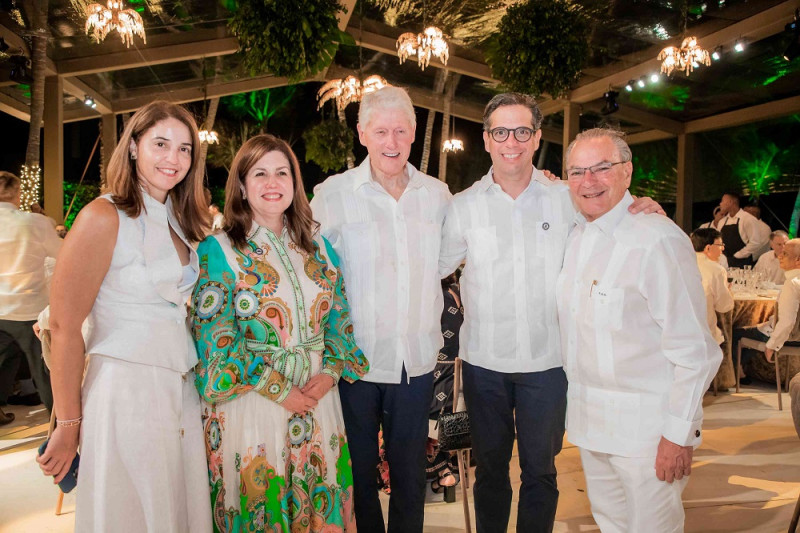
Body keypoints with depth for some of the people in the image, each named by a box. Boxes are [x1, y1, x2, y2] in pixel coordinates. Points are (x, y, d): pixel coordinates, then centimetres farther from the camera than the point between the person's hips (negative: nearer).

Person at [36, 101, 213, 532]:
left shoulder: (178, 223, 12)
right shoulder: (104, 217, -10)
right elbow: (64, 326, -12)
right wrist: (68, 424, -10)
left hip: (182, 388, 7)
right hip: (126, 388, -7)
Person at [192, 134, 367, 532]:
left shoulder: (317, 246, 8)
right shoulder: (218, 250, -6)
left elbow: (339, 317, 10)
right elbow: (215, 338, -12)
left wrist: (330, 372, -6)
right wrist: (278, 390, -14)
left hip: (316, 395, 4)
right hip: (252, 403, -4)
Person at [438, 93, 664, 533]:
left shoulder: (568, 199, -2)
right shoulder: (463, 207, -1)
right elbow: (435, 268, 7)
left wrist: (636, 209, -10)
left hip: (547, 361, 0)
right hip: (484, 360, 1)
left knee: (540, 470, 15)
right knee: (489, 467, 18)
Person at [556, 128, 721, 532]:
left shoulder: (658, 240, -19)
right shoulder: (574, 238, 4)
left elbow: (694, 350, -18)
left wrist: (680, 434, -16)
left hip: (646, 425, -6)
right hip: (589, 419, 7)